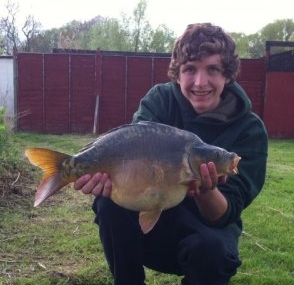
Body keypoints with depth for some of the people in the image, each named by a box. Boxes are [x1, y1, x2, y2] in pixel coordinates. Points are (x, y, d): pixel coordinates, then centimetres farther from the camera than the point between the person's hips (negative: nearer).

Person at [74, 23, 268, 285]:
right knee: (111, 200, -27)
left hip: (207, 228, -1)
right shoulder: (160, 99, -10)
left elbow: (226, 214, -22)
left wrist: (207, 191, -45)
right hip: (151, 217, 2)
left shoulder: (249, 130, -16)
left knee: (211, 248, -35)